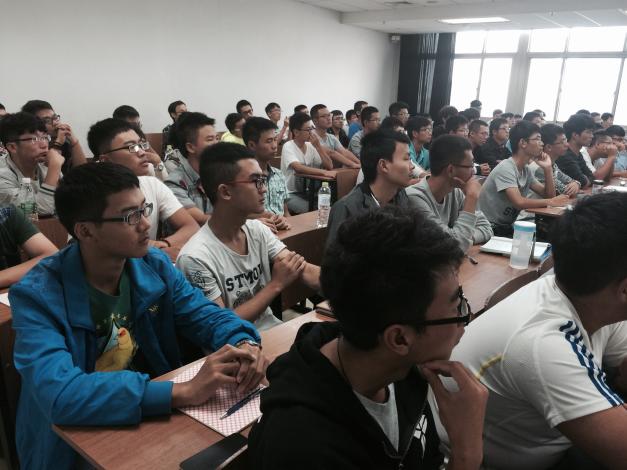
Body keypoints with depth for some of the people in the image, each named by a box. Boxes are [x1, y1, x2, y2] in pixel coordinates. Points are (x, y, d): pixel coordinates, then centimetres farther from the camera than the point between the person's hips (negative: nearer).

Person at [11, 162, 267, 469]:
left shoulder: (155, 265, -4)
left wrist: (244, 345, -24)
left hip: (156, 419, 5)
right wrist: (183, 391, -38)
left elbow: (207, 317, -1)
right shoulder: (37, 296, -20)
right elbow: (59, 393, -32)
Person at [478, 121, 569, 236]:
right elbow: (519, 202, -28)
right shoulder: (505, 168, -18)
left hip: (507, 227, 8)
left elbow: (548, 195, 8)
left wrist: (548, 168, -3)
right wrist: (551, 202, -18)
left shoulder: (526, 170, 9)